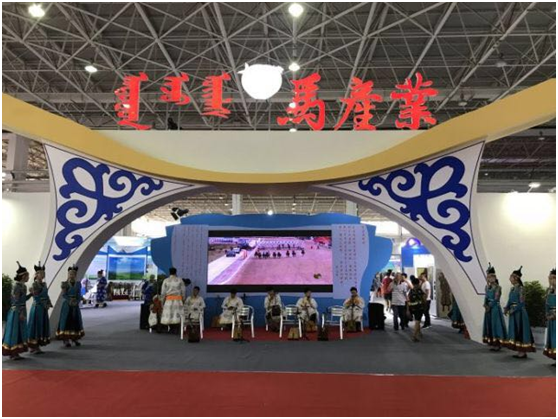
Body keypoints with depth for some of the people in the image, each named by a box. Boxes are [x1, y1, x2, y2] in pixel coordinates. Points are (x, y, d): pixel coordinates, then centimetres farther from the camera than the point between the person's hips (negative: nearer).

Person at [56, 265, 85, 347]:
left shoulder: (78, 284, 5)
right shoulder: (65, 284, -4)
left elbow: (79, 295, 3)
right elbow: (63, 295, -9)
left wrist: (77, 302, -13)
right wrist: (69, 301, -20)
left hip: (75, 305, 4)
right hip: (67, 305, -3)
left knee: (76, 320, 7)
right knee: (66, 320, -5)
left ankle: (75, 339, 16)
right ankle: (66, 340, 0)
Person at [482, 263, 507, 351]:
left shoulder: (498, 287, -9)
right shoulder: (487, 287, 11)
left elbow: (496, 299, -12)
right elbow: (486, 297, 8)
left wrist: (489, 306, -12)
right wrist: (486, 305, -8)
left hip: (495, 308, -7)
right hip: (488, 309, 7)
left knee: (496, 325, -5)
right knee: (489, 325, 8)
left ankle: (497, 344, 1)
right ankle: (492, 344, 15)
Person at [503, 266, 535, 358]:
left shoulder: (520, 289, -13)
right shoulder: (512, 289, 11)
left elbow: (521, 303, -16)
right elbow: (510, 301, 14)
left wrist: (512, 310, -18)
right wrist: (506, 308, 0)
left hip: (519, 313, -8)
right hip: (513, 313, 8)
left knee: (521, 330, -4)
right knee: (515, 331, 10)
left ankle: (523, 352, 2)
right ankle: (520, 351, 16)